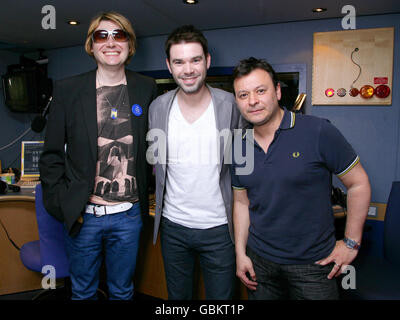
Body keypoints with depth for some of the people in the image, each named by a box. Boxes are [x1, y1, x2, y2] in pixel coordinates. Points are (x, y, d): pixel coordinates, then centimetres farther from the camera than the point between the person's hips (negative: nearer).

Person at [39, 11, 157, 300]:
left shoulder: (147, 89, 1)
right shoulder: (67, 90, -2)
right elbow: (52, 154, 1)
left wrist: (148, 196, 2)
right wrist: (60, 204, -5)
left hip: (128, 214, 1)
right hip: (82, 214, 0)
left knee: (122, 291, 20)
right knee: (83, 292, 20)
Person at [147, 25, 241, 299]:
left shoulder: (231, 105, -9)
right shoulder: (158, 107, -2)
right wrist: (161, 206, 7)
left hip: (218, 228, -2)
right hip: (173, 225, 3)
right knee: (177, 296, 22)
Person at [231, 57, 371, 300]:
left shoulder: (318, 132, -15)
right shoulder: (239, 147, -1)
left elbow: (358, 183, -7)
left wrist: (351, 242, -6)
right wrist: (240, 253, 5)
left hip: (313, 263, -4)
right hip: (259, 260, 4)